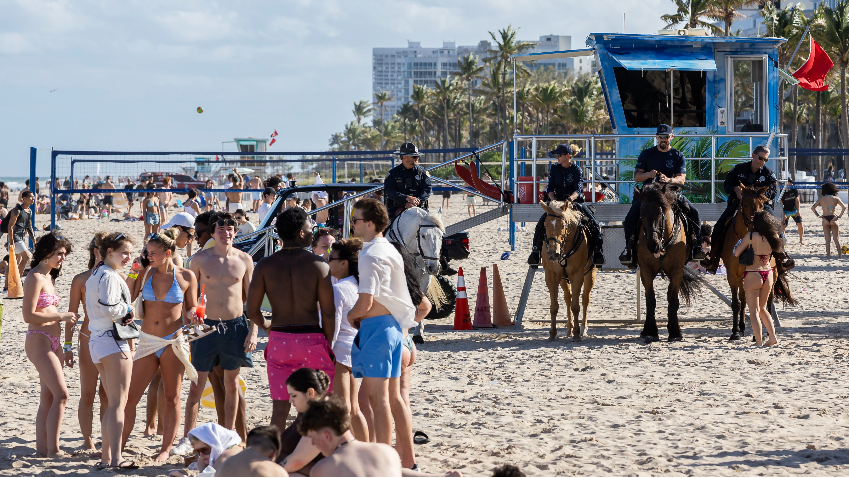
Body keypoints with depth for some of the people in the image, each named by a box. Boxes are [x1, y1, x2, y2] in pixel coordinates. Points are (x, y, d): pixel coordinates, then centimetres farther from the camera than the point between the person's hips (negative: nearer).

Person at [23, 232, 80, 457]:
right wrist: (61, 316, -16)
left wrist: (64, 319, 7)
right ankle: (52, 449, -12)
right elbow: (28, 315, -18)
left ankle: (42, 447, 12)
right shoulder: (35, 278, -13)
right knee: (61, 394, -14)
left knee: (48, 398, 9)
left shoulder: (49, 278, 16)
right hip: (38, 341, -9)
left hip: (52, 343, 9)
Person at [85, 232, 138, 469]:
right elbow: (108, 308, -25)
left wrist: (124, 314, 6)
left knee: (113, 403, 15)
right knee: (118, 403, -10)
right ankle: (116, 458, -15)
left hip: (96, 341, 10)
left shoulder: (95, 275, 18)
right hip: (113, 341, -10)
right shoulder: (110, 276, -13)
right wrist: (128, 309, -7)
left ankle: (106, 456, 15)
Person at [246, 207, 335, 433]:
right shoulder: (318, 264, -6)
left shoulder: (265, 265, 0)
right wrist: (329, 345, 3)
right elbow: (328, 312, -7)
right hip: (311, 338, -2)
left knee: (280, 406, 7)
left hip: (279, 339, 2)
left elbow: (252, 309, 0)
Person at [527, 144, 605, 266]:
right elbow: (550, 188, 3)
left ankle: (598, 252, -10)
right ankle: (536, 250, -14)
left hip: (575, 202, -2)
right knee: (541, 223, -21)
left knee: (594, 224, -20)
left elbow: (578, 189, -15)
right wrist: (553, 200, -17)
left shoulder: (577, 170, -4)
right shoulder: (555, 169, 6)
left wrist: (570, 199, -36)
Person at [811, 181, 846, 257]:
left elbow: (812, 207, 3)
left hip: (825, 219, 1)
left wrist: (817, 215, 6)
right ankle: (839, 254, 3)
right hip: (833, 219, -1)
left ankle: (828, 254, 5)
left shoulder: (821, 199, 5)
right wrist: (840, 215, -1)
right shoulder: (836, 198, 2)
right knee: (836, 238, 5)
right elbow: (844, 207, -7)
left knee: (827, 239, 8)